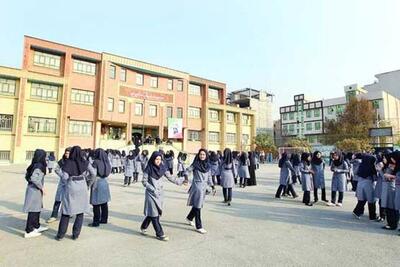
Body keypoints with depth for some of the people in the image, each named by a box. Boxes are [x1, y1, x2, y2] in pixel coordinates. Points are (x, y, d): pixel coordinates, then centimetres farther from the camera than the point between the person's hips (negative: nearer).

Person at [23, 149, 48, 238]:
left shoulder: (34, 165, 7)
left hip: (31, 188, 9)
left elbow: (26, 176, 15)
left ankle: (37, 226, 34)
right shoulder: (39, 166, -20)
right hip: (35, 190, -9)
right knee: (33, 210, 1)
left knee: (37, 208, 20)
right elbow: (34, 178, -29)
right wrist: (41, 187, -19)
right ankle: (29, 231, 11)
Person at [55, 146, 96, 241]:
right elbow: (93, 173, -4)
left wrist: (59, 171, 6)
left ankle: (60, 235, 19)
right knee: (80, 212, 11)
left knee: (66, 212, 10)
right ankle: (75, 235, 16)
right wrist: (89, 183, 9)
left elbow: (65, 177, -11)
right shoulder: (85, 163, 0)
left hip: (71, 187, -1)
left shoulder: (68, 162, -6)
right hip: (82, 187, 1)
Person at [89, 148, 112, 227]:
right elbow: (108, 173, 7)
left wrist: (89, 184, -7)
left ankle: (96, 222, 7)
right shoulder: (106, 162, 5)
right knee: (104, 203, 13)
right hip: (105, 183, 7)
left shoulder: (96, 162, -13)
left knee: (96, 204, 1)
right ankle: (104, 219, 23)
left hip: (97, 183, -7)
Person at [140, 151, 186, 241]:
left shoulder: (163, 167, -1)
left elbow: (170, 177, 4)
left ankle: (143, 227, 36)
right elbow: (144, 181, -8)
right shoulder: (148, 169, -12)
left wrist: (181, 180, -1)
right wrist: (153, 189, -17)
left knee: (155, 213, 13)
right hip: (151, 193, -4)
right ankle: (160, 234, 8)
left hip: (160, 193, 4)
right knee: (154, 214, -3)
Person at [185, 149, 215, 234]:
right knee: (197, 206, -4)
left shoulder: (207, 165, 7)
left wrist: (212, 186, 8)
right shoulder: (195, 164, -7)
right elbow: (188, 170, -15)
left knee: (199, 205, 16)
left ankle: (189, 218, 40)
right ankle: (199, 227, 6)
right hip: (197, 186, -6)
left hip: (204, 187, 6)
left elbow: (209, 177, 12)